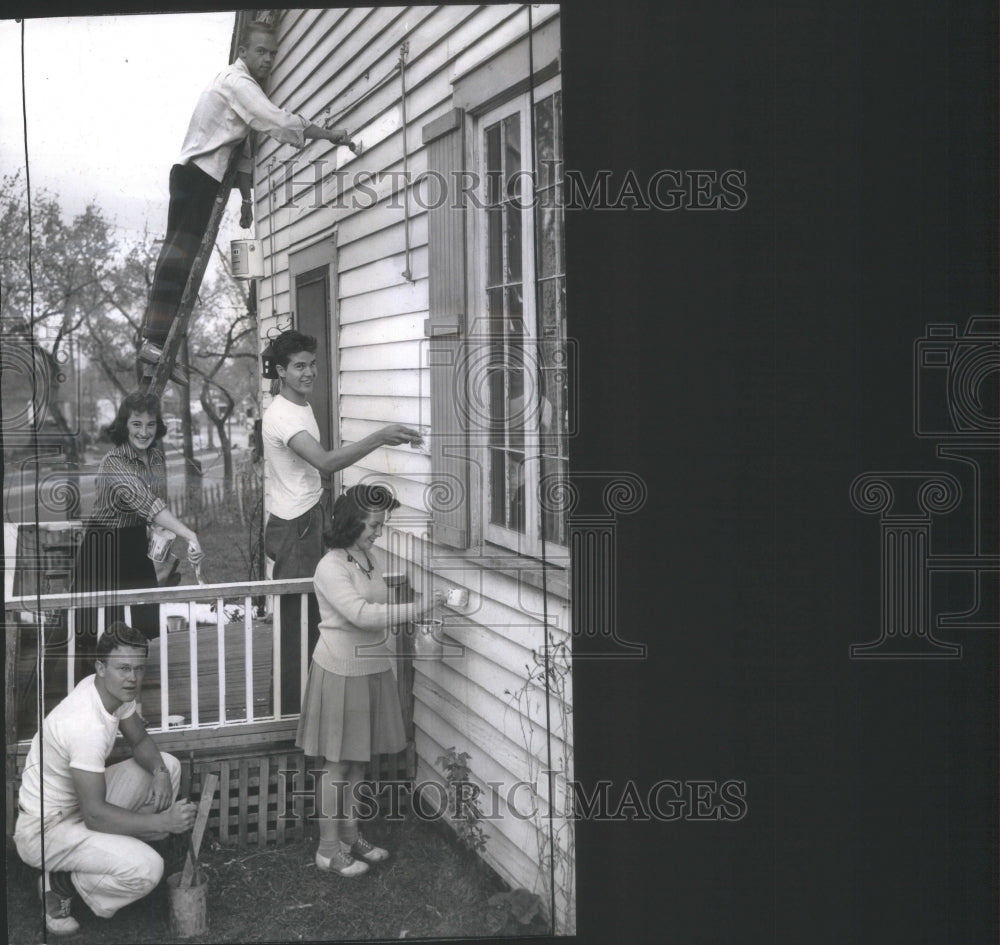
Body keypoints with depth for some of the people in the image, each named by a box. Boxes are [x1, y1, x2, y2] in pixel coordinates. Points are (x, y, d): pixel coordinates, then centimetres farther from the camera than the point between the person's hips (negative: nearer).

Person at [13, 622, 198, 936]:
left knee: (168, 766, 4)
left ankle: (117, 849, 11)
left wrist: (159, 771, -12)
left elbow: (140, 741, 10)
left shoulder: (114, 690, -6)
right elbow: (94, 815, -31)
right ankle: (60, 882, -1)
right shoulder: (87, 725, -33)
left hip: (79, 801, 9)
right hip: (44, 830, -9)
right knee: (146, 869, -26)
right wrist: (162, 821, -30)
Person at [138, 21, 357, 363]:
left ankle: (153, 336, 11)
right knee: (179, 254, -16)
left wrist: (247, 198, 19)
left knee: (179, 255, 9)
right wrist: (329, 134, -19)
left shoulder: (242, 84, 23)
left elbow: (241, 147, 23)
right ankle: (154, 341, -22)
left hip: (200, 177, 10)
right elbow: (277, 120, -23)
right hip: (196, 174, -10)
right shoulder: (237, 81, -10)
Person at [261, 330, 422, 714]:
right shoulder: (282, 415, -22)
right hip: (293, 528, -10)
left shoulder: (301, 406, 12)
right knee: (296, 618, -4)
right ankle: (291, 708, 4)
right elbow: (324, 461, -37)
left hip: (308, 520, 10)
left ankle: (303, 698, 27)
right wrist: (379, 438, -45)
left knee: (308, 615, 16)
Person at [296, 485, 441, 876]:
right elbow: (361, 614, -30)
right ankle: (328, 848, 14)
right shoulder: (330, 568, -19)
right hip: (341, 671, -7)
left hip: (373, 667, 7)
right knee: (338, 763, 2)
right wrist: (417, 609, -30)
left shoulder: (375, 558, 4)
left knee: (358, 760, 16)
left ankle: (350, 836, 30)